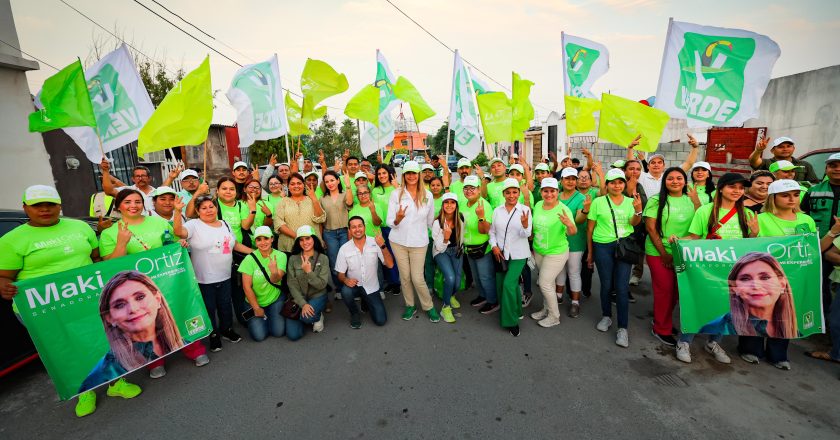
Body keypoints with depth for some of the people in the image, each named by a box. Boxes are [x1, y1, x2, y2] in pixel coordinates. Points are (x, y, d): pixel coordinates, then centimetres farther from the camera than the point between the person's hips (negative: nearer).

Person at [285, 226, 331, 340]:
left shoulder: (323, 258, -7)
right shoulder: (293, 259, -3)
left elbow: (322, 285, -11)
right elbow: (292, 285, -7)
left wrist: (309, 271, -24)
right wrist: (303, 304, -18)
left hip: (317, 297, -2)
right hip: (298, 298, 2)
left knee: (307, 317, -33)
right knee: (293, 335, -12)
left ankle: (318, 316, 4)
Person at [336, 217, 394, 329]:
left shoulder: (375, 243, -14)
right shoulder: (344, 249, -11)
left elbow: (390, 264, -21)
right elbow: (340, 274, -3)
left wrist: (382, 246, -35)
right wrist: (346, 280, -27)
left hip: (371, 287, 0)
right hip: (354, 285, 0)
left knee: (381, 320, -7)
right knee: (345, 291, -34)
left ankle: (366, 301, 25)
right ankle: (355, 313, 0)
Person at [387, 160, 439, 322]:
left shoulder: (427, 195, 0)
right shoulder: (396, 194, -4)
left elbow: (430, 220, 10)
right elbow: (389, 222, -6)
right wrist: (397, 220, -27)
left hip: (419, 242, -1)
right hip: (399, 241, 1)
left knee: (417, 278, -2)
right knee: (404, 276, 9)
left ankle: (429, 307, 22)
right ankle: (410, 306, 31)